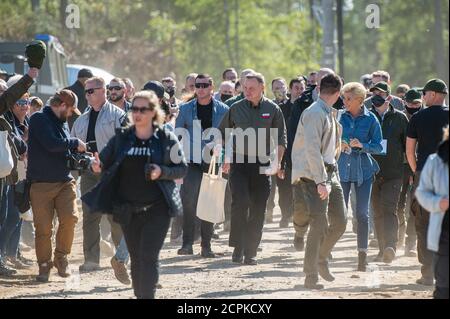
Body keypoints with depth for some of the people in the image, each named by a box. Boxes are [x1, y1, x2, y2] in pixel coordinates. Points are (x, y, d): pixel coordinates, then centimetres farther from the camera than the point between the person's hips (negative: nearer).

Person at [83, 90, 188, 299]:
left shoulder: (166, 139, -2)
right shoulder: (121, 138, 6)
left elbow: (182, 169, 1)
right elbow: (104, 162, 7)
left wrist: (162, 172, -17)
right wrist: (97, 167, -16)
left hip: (156, 209, -4)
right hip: (128, 209, 4)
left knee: (148, 256, -13)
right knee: (136, 258, 10)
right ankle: (140, 294, 22)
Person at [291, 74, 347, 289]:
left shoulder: (331, 114, 15)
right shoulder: (315, 114, -15)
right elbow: (312, 149, -22)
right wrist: (320, 182, -25)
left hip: (330, 173, 9)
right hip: (314, 175, -9)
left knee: (340, 222, 8)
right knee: (319, 225, -11)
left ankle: (321, 259, 29)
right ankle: (310, 277, -7)